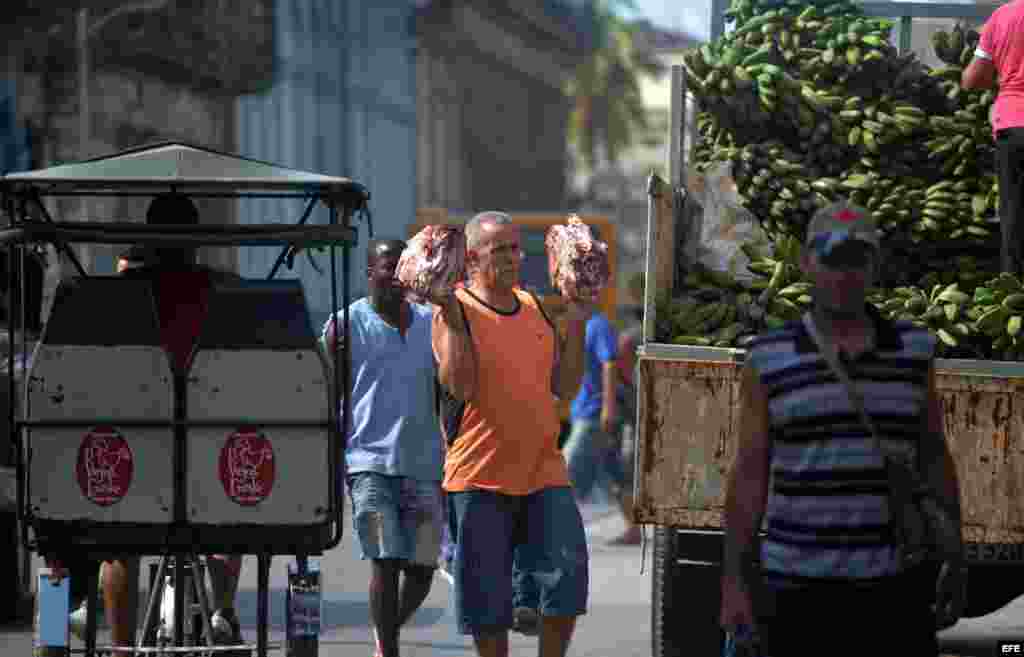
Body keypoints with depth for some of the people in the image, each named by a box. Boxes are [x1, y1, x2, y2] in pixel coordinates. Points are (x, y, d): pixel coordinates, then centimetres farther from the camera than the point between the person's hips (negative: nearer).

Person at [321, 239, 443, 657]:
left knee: (422, 567, 4)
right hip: (371, 461, -4)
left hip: (424, 465, 4)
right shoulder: (347, 325, 1)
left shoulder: (430, 323, 12)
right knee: (386, 561, -12)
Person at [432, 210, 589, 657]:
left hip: (543, 470, 4)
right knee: (487, 594, 3)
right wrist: (451, 316, -23)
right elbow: (460, 386, -19)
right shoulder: (455, 311, -5)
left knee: (567, 573, -8)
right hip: (480, 474, -4)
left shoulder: (537, 309, 12)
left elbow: (564, 385, 9)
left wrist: (576, 320, 5)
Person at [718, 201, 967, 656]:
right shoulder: (769, 360, 3)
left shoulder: (913, 350, 8)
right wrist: (734, 580, -1)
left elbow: (934, 459, 13)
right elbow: (749, 473, 3)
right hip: (797, 584, -1)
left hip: (896, 584, 1)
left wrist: (954, 559, 10)